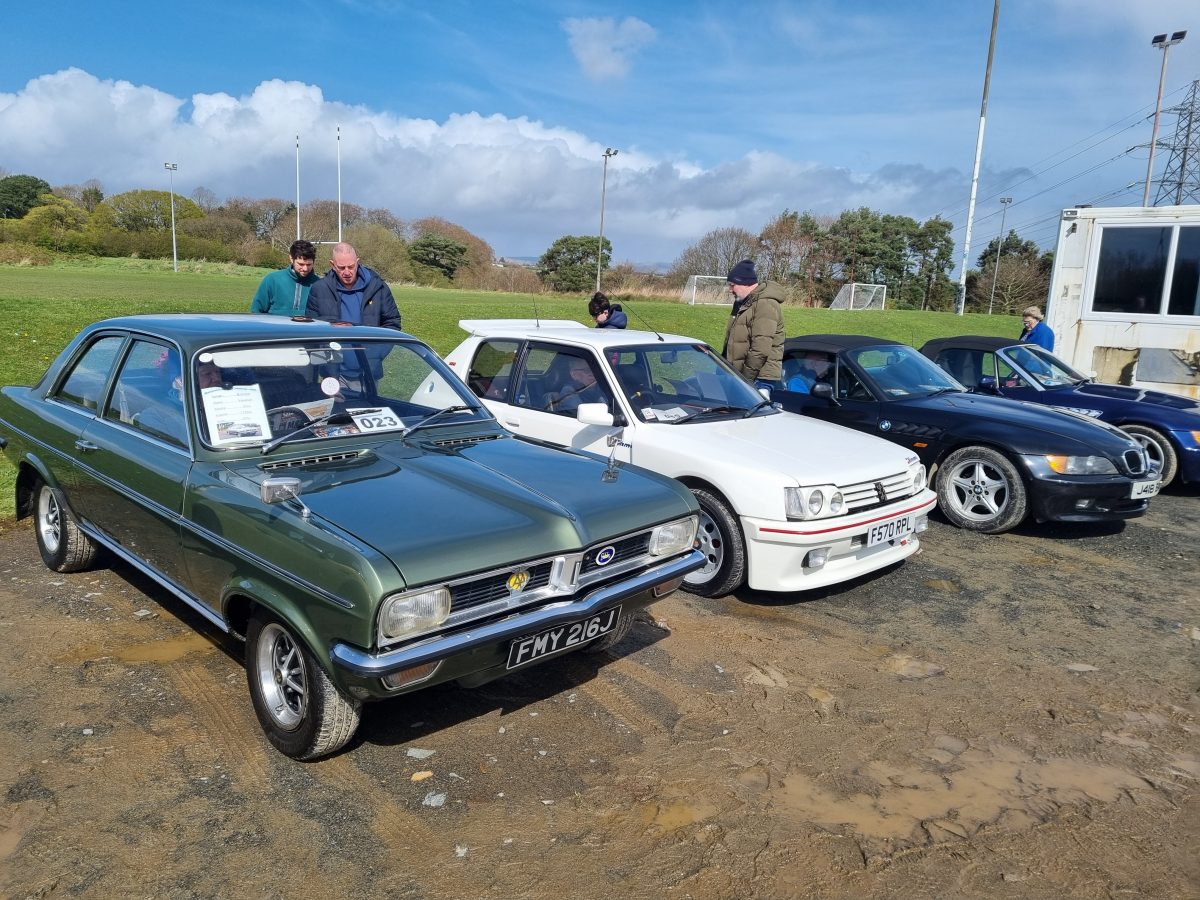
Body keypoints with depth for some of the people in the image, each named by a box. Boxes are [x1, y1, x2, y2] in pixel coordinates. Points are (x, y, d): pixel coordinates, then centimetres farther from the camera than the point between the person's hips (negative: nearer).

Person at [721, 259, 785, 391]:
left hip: (759, 378, -10)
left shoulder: (766, 305, -17)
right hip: (736, 374, 10)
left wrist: (745, 379, -20)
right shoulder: (742, 302, 16)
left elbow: (761, 350, -24)